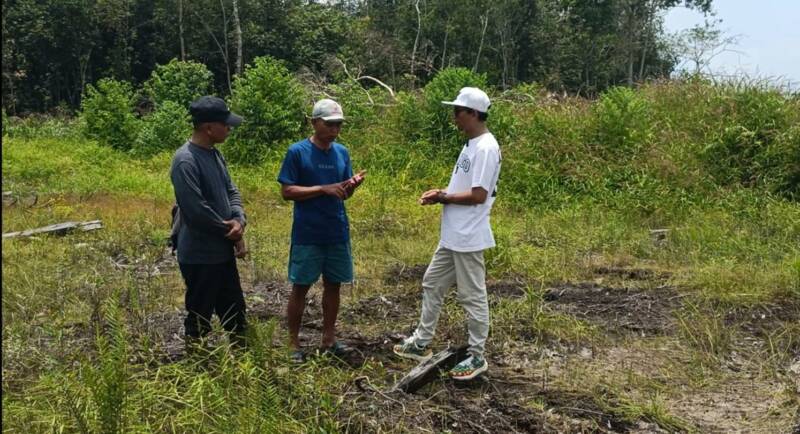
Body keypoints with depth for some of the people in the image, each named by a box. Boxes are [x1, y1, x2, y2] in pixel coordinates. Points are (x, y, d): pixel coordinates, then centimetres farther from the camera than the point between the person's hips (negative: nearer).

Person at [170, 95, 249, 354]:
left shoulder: (214, 154, 7)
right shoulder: (185, 161, -22)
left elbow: (231, 191, 12)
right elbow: (197, 212, -27)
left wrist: (239, 220, -10)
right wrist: (231, 232, -13)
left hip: (223, 251, 9)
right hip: (200, 256, -9)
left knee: (235, 311, 20)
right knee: (200, 318, 6)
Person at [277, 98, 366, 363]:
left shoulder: (342, 153, 7)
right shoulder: (297, 152, -9)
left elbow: (344, 194, 11)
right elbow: (287, 192, -12)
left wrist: (352, 185, -12)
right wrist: (323, 188, -21)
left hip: (337, 233, 5)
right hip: (307, 235, -5)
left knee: (333, 285, 12)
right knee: (300, 288, 3)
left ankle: (329, 339, 25)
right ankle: (293, 343, 15)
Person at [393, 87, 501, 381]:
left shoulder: (485, 148, -19)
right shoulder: (471, 145, 13)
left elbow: (478, 195, -23)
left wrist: (444, 198, -12)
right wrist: (443, 192, 3)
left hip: (468, 238, -11)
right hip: (453, 236, 11)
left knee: (473, 296, 2)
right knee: (432, 284, 18)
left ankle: (477, 357, 15)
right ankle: (421, 344, 30)